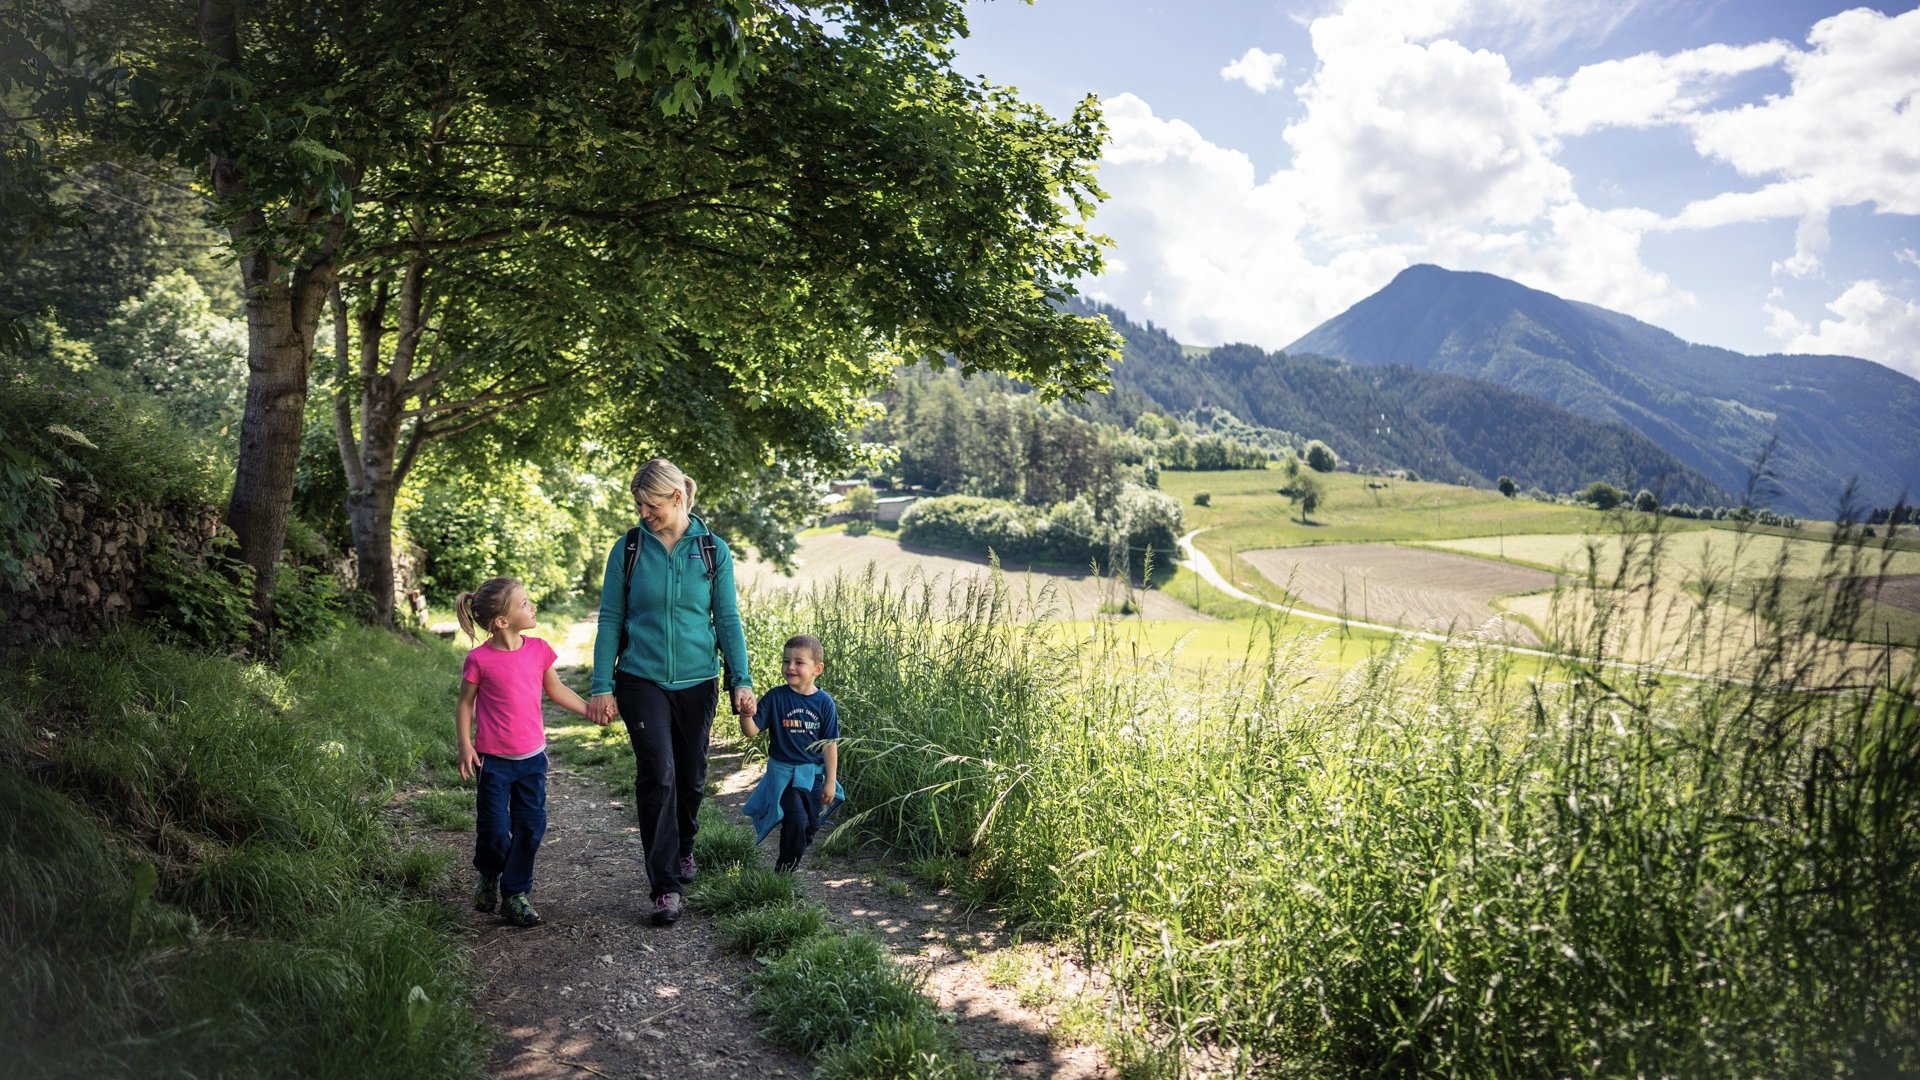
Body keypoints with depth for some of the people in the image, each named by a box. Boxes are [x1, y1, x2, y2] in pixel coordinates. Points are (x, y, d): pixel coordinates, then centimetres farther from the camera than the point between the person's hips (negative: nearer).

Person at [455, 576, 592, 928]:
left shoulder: (538, 650, 0)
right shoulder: (480, 659, -13)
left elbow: (556, 691, 13)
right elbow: (465, 704, -2)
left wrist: (591, 710, 10)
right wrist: (465, 746, -10)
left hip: (532, 757, 4)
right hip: (493, 760, -4)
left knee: (531, 826, 5)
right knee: (495, 830, 2)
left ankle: (517, 892, 20)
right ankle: (488, 877, 33)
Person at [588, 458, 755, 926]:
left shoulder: (712, 550, -1)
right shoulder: (628, 549, -2)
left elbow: (728, 620, 2)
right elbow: (610, 620, 1)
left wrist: (741, 681, -5)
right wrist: (602, 687, -3)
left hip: (696, 681, 1)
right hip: (642, 680, -1)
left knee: (691, 774, 12)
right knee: (657, 774, -11)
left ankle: (683, 848, 40)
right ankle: (664, 887, -4)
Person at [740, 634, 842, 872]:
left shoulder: (824, 703, -6)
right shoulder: (775, 698, -9)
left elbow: (829, 744, -2)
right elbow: (751, 731, -11)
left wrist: (830, 781, -2)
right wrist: (745, 714, -32)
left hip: (813, 774, 3)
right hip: (783, 772, -3)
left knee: (810, 825, 14)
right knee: (796, 818, -18)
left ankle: (795, 854, 41)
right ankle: (784, 870, -3)